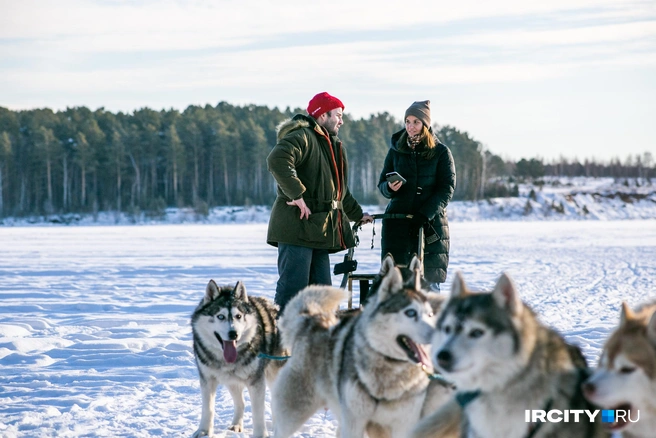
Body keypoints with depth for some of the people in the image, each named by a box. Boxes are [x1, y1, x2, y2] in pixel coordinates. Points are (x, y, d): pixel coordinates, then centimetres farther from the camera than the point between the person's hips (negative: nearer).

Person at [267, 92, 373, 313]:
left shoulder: (333, 146, 24)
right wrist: (297, 194, -26)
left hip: (320, 230, 10)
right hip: (297, 227, -10)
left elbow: (338, 190, 37)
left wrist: (357, 214, 39)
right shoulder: (302, 137, -9)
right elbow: (277, 160, -28)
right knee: (293, 287, -12)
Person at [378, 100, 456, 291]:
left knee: (430, 278, -5)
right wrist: (389, 187, -13)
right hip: (397, 221, 2)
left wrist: (425, 214, -17)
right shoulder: (396, 150, 10)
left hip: (431, 223, -2)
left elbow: (447, 189, -4)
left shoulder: (441, 152, 2)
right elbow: (382, 183, 12)